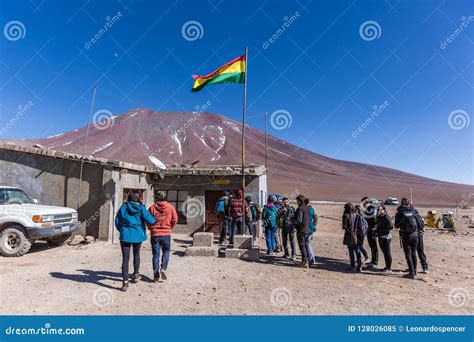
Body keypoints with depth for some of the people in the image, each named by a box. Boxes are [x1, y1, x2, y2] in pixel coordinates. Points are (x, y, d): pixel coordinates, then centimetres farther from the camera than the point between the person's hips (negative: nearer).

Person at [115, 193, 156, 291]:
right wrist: (155, 220, 11)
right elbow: (150, 220, -11)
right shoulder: (141, 208, -3)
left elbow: (117, 222, 8)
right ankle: (136, 274, 35)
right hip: (137, 235, 0)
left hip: (125, 235, 0)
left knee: (125, 258, 0)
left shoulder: (123, 207, 4)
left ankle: (125, 281, -7)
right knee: (136, 254, 22)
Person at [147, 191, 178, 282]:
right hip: (166, 234, 0)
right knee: (166, 251, 17)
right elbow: (175, 219, -1)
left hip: (155, 234, 0)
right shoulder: (170, 207, -2)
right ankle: (163, 268, -3)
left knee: (155, 254, 8)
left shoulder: (152, 207, -4)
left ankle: (156, 276, 10)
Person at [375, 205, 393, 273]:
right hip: (381, 237, 9)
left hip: (386, 237, -8)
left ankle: (389, 268, 7)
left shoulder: (386, 217, -13)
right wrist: (376, 231, 2)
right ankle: (387, 267, 27)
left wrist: (381, 231, -21)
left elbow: (390, 227, -22)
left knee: (387, 252, -1)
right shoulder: (379, 218, 12)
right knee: (385, 252, 16)